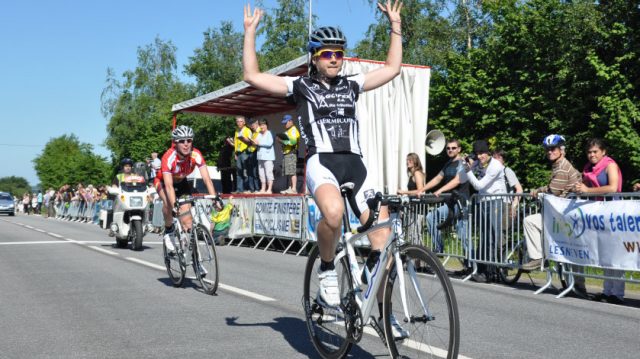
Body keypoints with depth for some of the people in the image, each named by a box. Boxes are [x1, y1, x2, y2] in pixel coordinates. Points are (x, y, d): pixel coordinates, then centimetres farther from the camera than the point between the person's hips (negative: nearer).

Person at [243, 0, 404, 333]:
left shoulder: (351, 85, 19)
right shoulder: (301, 86, 9)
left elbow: (392, 68, 26)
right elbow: (252, 75, 3)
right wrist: (250, 31, 3)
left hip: (354, 162, 4)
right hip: (321, 160, -4)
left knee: (381, 230, -6)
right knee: (333, 212, -38)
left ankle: (383, 310, 8)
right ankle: (327, 271, -10)